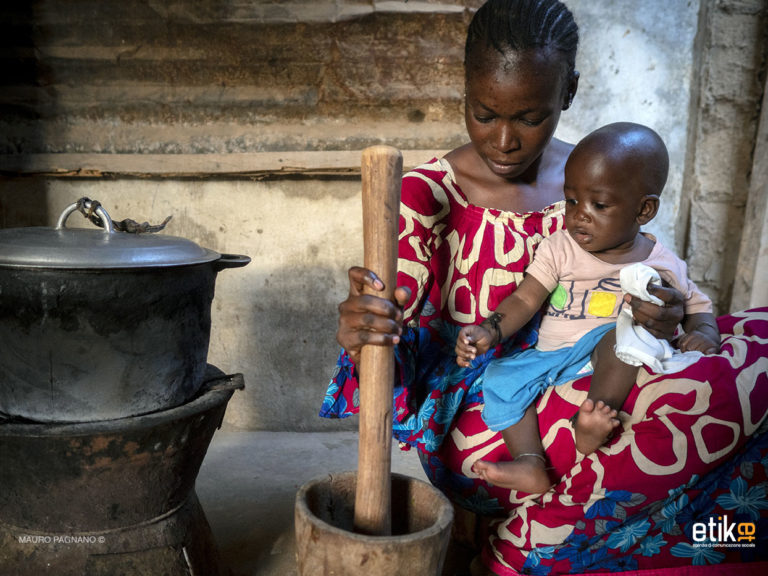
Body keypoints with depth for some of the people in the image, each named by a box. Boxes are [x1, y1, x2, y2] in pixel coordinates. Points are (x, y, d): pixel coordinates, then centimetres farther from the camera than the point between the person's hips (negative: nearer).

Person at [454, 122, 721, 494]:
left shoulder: (661, 266, 4)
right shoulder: (558, 248, 3)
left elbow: (697, 305, 17)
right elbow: (524, 300, -4)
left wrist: (704, 333, -6)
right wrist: (490, 330, -22)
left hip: (613, 364, -1)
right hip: (551, 356, 2)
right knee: (501, 376, -22)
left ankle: (597, 414, -40)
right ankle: (530, 464, -24)